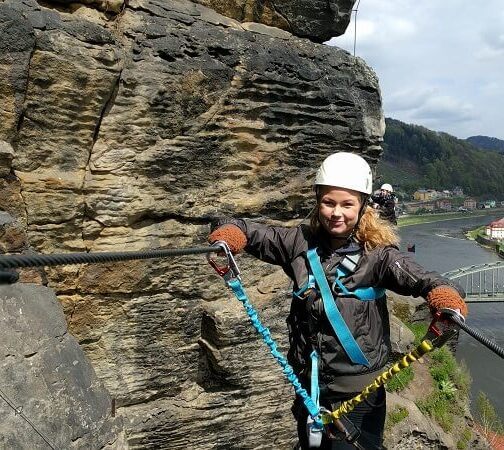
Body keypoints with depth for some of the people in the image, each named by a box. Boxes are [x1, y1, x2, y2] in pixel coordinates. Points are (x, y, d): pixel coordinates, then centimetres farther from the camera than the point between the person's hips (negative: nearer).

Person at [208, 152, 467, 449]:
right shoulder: (302, 243, -3)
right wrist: (230, 232, -26)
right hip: (308, 384, 4)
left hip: (360, 390, -3)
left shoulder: (376, 253, -12)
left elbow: (418, 277, -26)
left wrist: (445, 294, -47)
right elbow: (248, 231, -4)